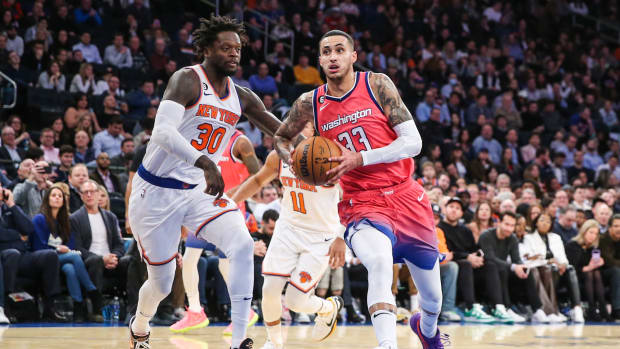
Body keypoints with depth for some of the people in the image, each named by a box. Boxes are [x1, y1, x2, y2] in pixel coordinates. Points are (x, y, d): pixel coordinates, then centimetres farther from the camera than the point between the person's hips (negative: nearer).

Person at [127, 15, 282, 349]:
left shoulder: (242, 97, 3)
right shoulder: (187, 80, -17)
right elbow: (163, 132, -32)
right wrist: (205, 163, -45)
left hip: (200, 190, 5)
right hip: (156, 192, -5)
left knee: (242, 246, -21)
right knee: (161, 283, 5)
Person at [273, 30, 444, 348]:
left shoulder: (378, 85, -6)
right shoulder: (310, 104, 0)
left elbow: (413, 142, -11)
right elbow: (281, 137, 20)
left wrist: (358, 159, -21)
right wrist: (292, 160, -4)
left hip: (407, 198, 1)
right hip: (362, 206, -1)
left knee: (433, 301, 14)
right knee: (379, 262, -37)